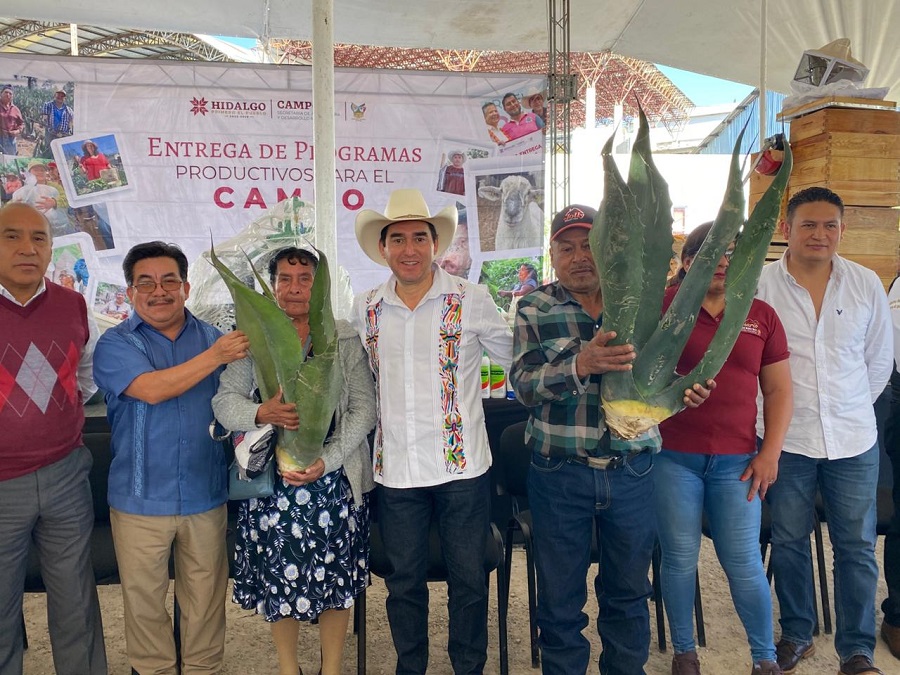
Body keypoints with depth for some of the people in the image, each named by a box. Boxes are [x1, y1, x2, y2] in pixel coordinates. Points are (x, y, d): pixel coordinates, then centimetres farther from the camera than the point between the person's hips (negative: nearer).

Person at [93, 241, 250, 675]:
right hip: (141, 499, -2)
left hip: (205, 496, 2)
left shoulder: (212, 337, 6)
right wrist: (215, 356, -23)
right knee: (144, 599, 13)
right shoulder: (116, 344, -3)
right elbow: (151, 389, -21)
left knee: (206, 598, 14)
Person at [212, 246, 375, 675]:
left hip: (335, 477, 0)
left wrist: (327, 460, -14)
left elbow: (364, 408, -3)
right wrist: (260, 414, -19)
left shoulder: (345, 338, 1)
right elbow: (224, 400, 3)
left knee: (335, 575, 8)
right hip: (272, 478, 1)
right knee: (280, 575, 8)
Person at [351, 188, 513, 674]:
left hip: (462, 467, -2)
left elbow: (520, 362, 3)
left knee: (469, 579, 12)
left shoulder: (471, 300, -5)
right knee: (403, 581, 16)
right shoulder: (365, 310, 4)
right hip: (395, 471, 2)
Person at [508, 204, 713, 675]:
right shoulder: (534, 308, -1)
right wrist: (581, 365, -29)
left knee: (628, 589, 19)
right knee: (560, 596, 12)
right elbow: (523, 385, -12)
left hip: (632, 472, 2)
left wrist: (683, 391, -13)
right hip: (559, 473, -1)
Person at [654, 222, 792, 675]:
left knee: (744, 564, 6)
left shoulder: (761, 315, 8)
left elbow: (779, 389, 9)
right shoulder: (664, 306, -1)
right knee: (679, 559, 8)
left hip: (737, 462, 2)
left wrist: (770, 453, 3)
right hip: (673, 456, -2)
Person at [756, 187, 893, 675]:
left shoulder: (867, 285, 2)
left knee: (857, 547, 9)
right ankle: (797, 634, 32)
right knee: (788, 542, 11)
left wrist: (851, 409, 9)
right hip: (785, 439, -2)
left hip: (853, 439, 2)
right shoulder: (759, 284, -7)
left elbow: (878, 361, 12)